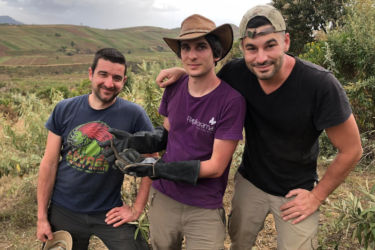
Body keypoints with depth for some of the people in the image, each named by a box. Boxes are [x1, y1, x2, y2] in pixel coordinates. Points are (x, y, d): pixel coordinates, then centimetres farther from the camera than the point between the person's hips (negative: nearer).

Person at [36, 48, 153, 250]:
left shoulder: (134, 115, -13)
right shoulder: (64, 110, -6)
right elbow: (49, 164, -3)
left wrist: (137, 209, -8)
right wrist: (42, 217, -1)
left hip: (109, 213, -2)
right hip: (63, 211, 2)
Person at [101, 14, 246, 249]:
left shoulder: (231, 100, -20)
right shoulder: (174, 87, -4)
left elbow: (215, 166, -19)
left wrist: (154, 169, -24)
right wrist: (132, 141, -9)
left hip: (205, 209, -4)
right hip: (162, 197, 5)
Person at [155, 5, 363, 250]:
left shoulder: (320, 84, -27)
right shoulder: (236, 72, -17)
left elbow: (351, 150, -15)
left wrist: (317, 196, -8)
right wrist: (182, 72, -13)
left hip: (296, 192, -3)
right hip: (250, 181, 3)